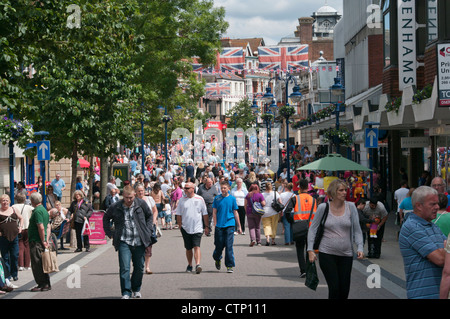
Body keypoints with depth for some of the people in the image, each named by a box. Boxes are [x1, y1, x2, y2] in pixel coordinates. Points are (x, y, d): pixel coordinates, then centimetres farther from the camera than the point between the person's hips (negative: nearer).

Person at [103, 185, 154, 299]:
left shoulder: (141, 204, 1)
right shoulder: (115, 207, -1)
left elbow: (150, 215, 17)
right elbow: (106, 218, 17)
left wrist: (148, 230, 8)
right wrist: (110, 233, 8)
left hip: (139, 242, 2)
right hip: (124, 242, -2)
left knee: (139, 268, 10)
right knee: (124, 268, -11)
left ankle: (136, 289, 30)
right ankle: (126, 292, -6)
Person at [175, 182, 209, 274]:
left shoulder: (200, 199, 1)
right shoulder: (182, 200, 5)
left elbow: (205, 214, 8)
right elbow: (178, 214, 10)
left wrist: (206, 226, 8)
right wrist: (180, 226, 3)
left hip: (197, 228, -2)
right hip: (185, 228, 2)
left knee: (196, 246, -15)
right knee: (188, 248, 10)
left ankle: (198, 264, -23)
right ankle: (189, 265, 25)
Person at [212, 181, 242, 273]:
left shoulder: (232, 199, 4)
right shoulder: (217, 198, 4)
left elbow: (235, 213, 9)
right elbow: (214, 213, 7)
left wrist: (239, 226, 9)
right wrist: (215, 225, -1)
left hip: (230, 225, -1)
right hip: (219, 225, 1)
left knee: (229, 246, -6)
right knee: (219, 246, 7)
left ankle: (230, 266, 0)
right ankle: (217, 259, 36)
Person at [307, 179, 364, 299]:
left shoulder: (351, 207, 2)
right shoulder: (323, 207, -2)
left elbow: (357, 230, 5)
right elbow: (313, 229, 3)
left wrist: (360, 248, -8)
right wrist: (310, 250, -5)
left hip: (346, 255, 2)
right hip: (327, 254, -2)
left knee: (344, 290, 5)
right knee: (334, 288, -10)